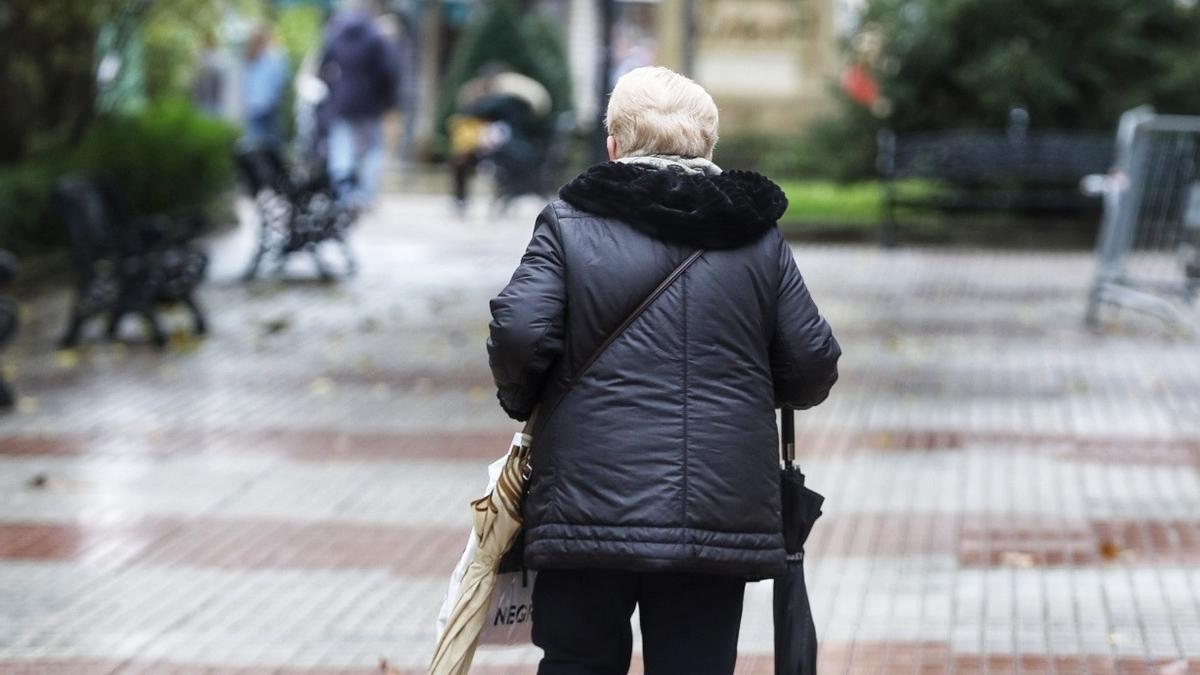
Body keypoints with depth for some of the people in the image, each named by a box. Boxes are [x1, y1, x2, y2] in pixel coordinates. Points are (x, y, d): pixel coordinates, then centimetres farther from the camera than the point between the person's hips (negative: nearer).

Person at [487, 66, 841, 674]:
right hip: (723, 517, 2)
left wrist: (522, 402, 9)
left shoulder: (568, 224, 0)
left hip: (591, 507, -2)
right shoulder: (759, 237, 8)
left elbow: (518, 333, -11)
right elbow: (813, 367, 7)